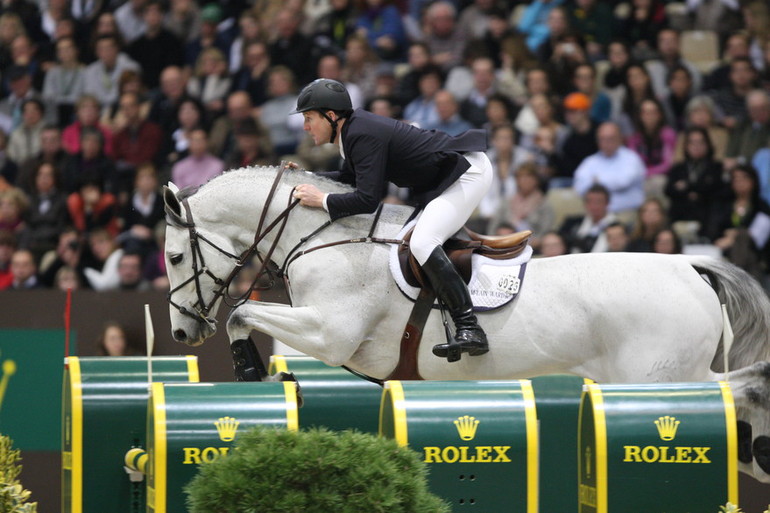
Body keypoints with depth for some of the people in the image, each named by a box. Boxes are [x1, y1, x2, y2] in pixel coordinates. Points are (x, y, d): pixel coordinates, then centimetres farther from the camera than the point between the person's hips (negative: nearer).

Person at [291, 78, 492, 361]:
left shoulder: (363, 135, -23)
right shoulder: (354, 129, 8)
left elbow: (368, 199, -28)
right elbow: (349, 177, 24)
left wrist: (322, 200, -20)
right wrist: (306, 178, 12)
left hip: (467, 173, -11)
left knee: (422, 243, -24)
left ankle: (470, 330, -29)